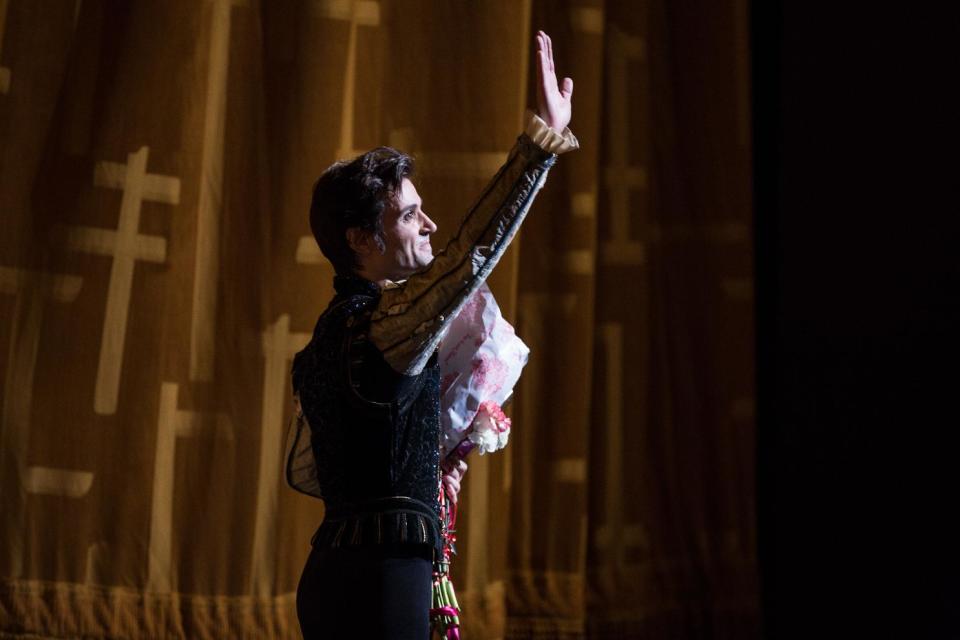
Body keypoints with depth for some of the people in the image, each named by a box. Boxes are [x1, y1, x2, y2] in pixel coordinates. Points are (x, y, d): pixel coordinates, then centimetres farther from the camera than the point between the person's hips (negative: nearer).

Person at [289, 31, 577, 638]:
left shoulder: (324, 341, 17)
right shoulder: (376, 320, -12)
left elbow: (304, 470, 25)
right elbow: (470, 254, -24)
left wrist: (415, 480, 23)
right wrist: (543, 137, -22)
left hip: (332, 576, 10)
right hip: (382, 578, -10)